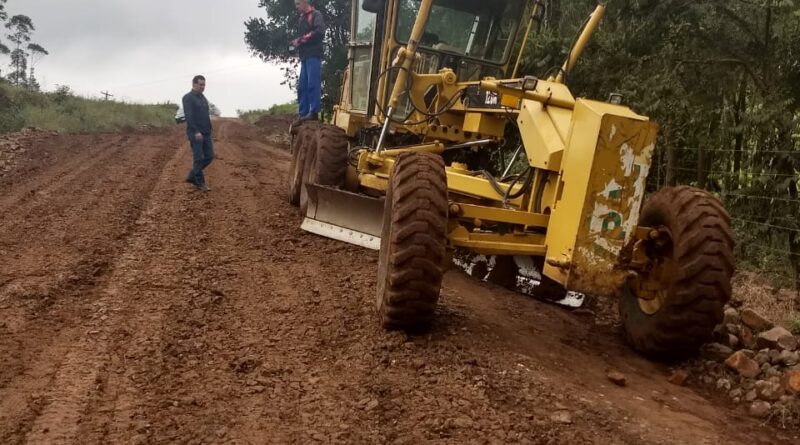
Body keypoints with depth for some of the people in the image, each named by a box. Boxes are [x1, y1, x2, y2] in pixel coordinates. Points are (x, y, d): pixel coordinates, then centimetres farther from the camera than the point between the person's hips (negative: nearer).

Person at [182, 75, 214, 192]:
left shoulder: (203, 98, 16)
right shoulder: (188, 98, -9)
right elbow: (188, 116, -18)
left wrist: (209, 131, 19)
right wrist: (196, 132, -25)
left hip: (206, 134, 8)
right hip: (195, 134, -8)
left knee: (209, 156, 5)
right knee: (198, 158, -3)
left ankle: (192, 176, 18)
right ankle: (200, 183, 6)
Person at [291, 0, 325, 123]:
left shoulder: (316, 15, -2)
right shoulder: (301, 18, 23)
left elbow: (319, 33, -15)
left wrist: (301, 40, -12)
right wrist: (296, 42, 3)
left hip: (313, 55, -8)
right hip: (305, 57, 8)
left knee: (313, 84, -12)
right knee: (302, 86, 5)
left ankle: (314, 112, -10)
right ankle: (303, 114, 7)